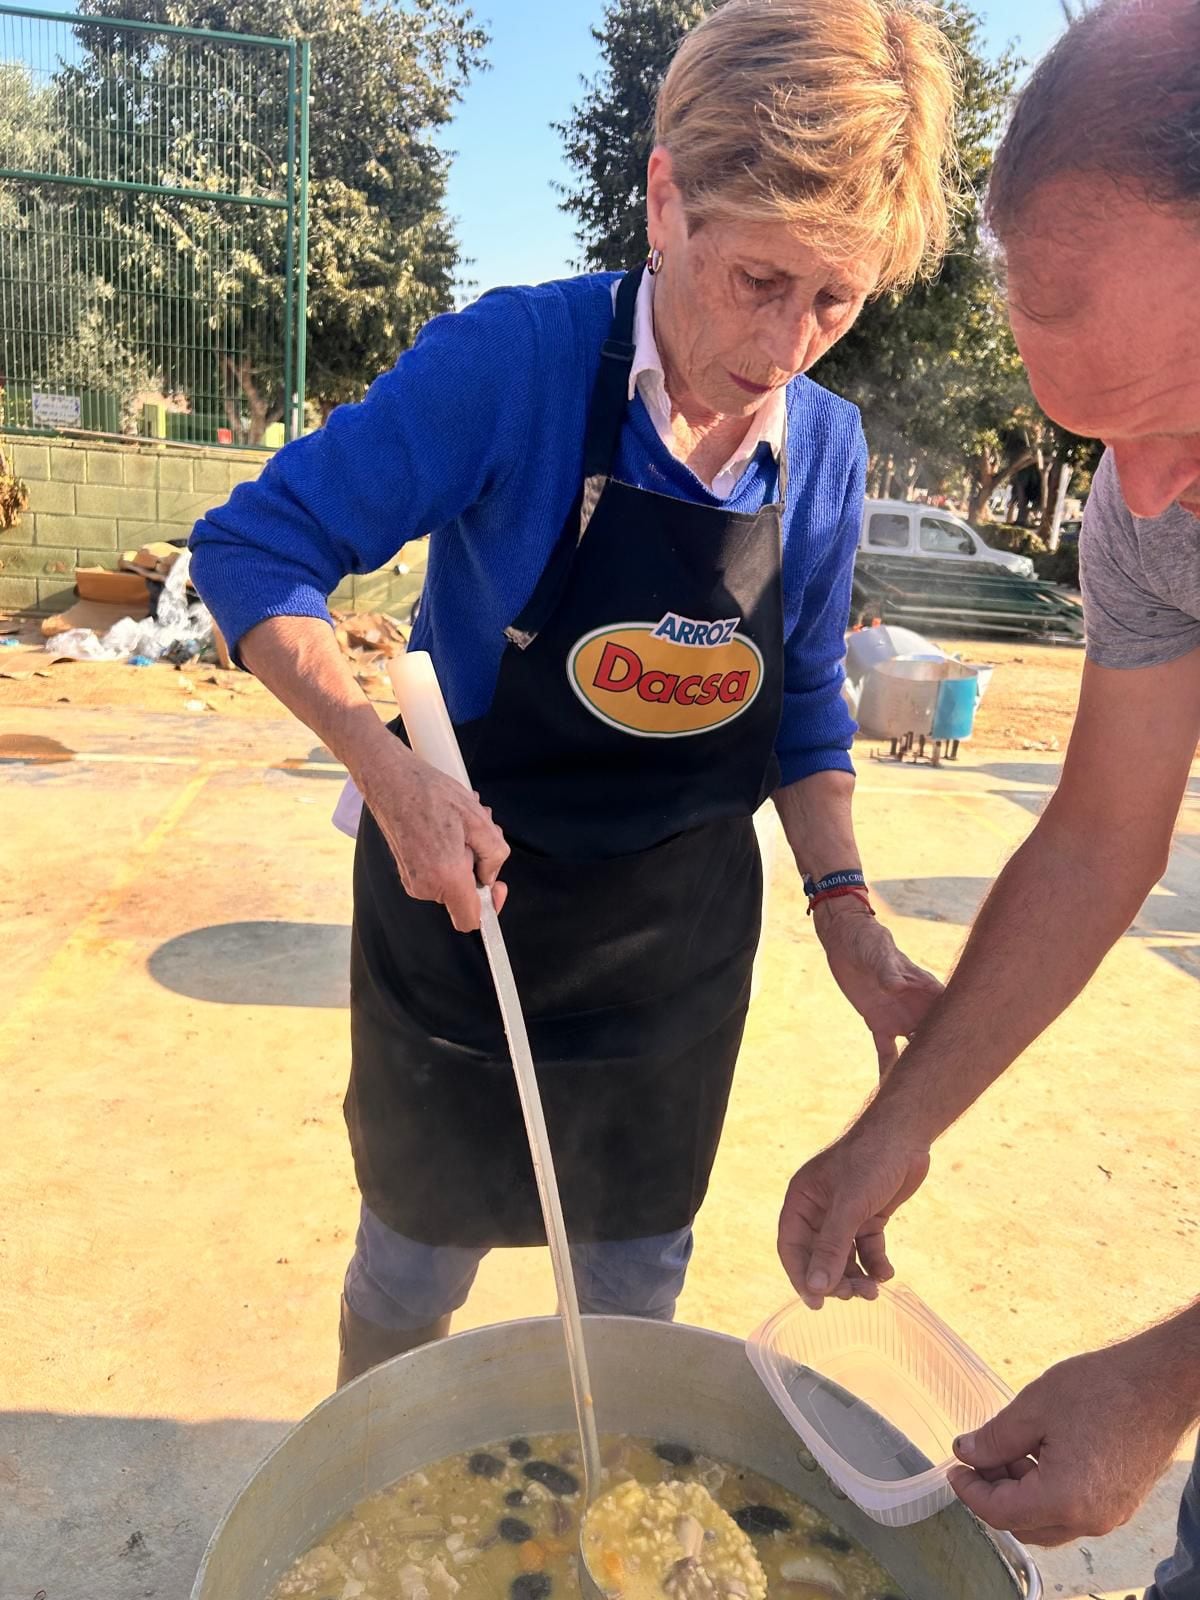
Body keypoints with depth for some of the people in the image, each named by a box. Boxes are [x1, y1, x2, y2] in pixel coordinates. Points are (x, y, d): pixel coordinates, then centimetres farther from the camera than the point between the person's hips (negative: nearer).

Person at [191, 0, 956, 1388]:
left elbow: (803, 709, 5)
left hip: (681, 935, 4)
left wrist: (846, 914, -6)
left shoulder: (826, 449, -5)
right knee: (417, 1262, 17)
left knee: (640, 1282, 21)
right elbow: (253, 551, -15)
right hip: (463, 896, -3)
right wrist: (388, 775, -27)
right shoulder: (513, 360, -19)